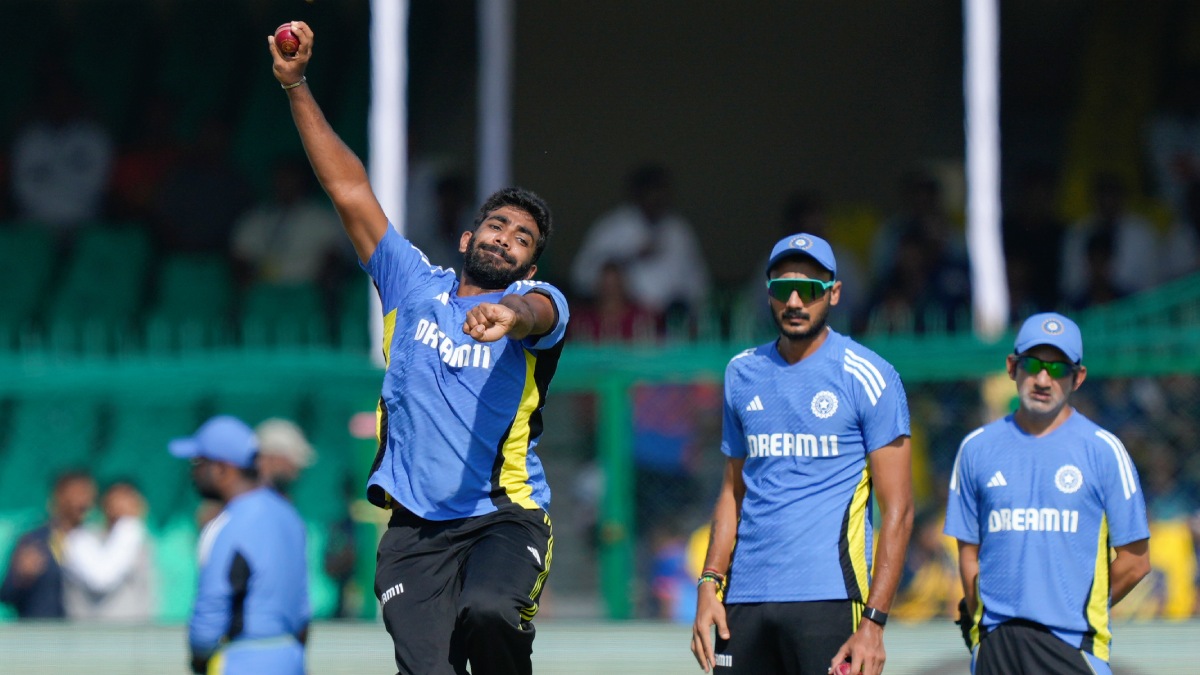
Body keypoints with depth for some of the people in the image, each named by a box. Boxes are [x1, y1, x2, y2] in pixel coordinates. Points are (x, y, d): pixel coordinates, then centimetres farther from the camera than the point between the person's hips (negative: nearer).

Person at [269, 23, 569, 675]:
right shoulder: (415, 286, 14)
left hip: (506, 517, -2)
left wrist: (509, 315, -46)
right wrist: (296, 86, 6)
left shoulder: (537, 300, 5)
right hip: (415, 526, 2)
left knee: (488, 610, -32)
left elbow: (535, 311, -20)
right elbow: (349, 190, 11)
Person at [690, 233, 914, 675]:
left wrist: (874, 621, -13)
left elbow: (897, 509, -5)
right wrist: (709, 584, 7)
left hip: (828, 594, -5)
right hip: (746, 598, 5)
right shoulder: (743, 374, 14)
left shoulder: (868, 377, -3)